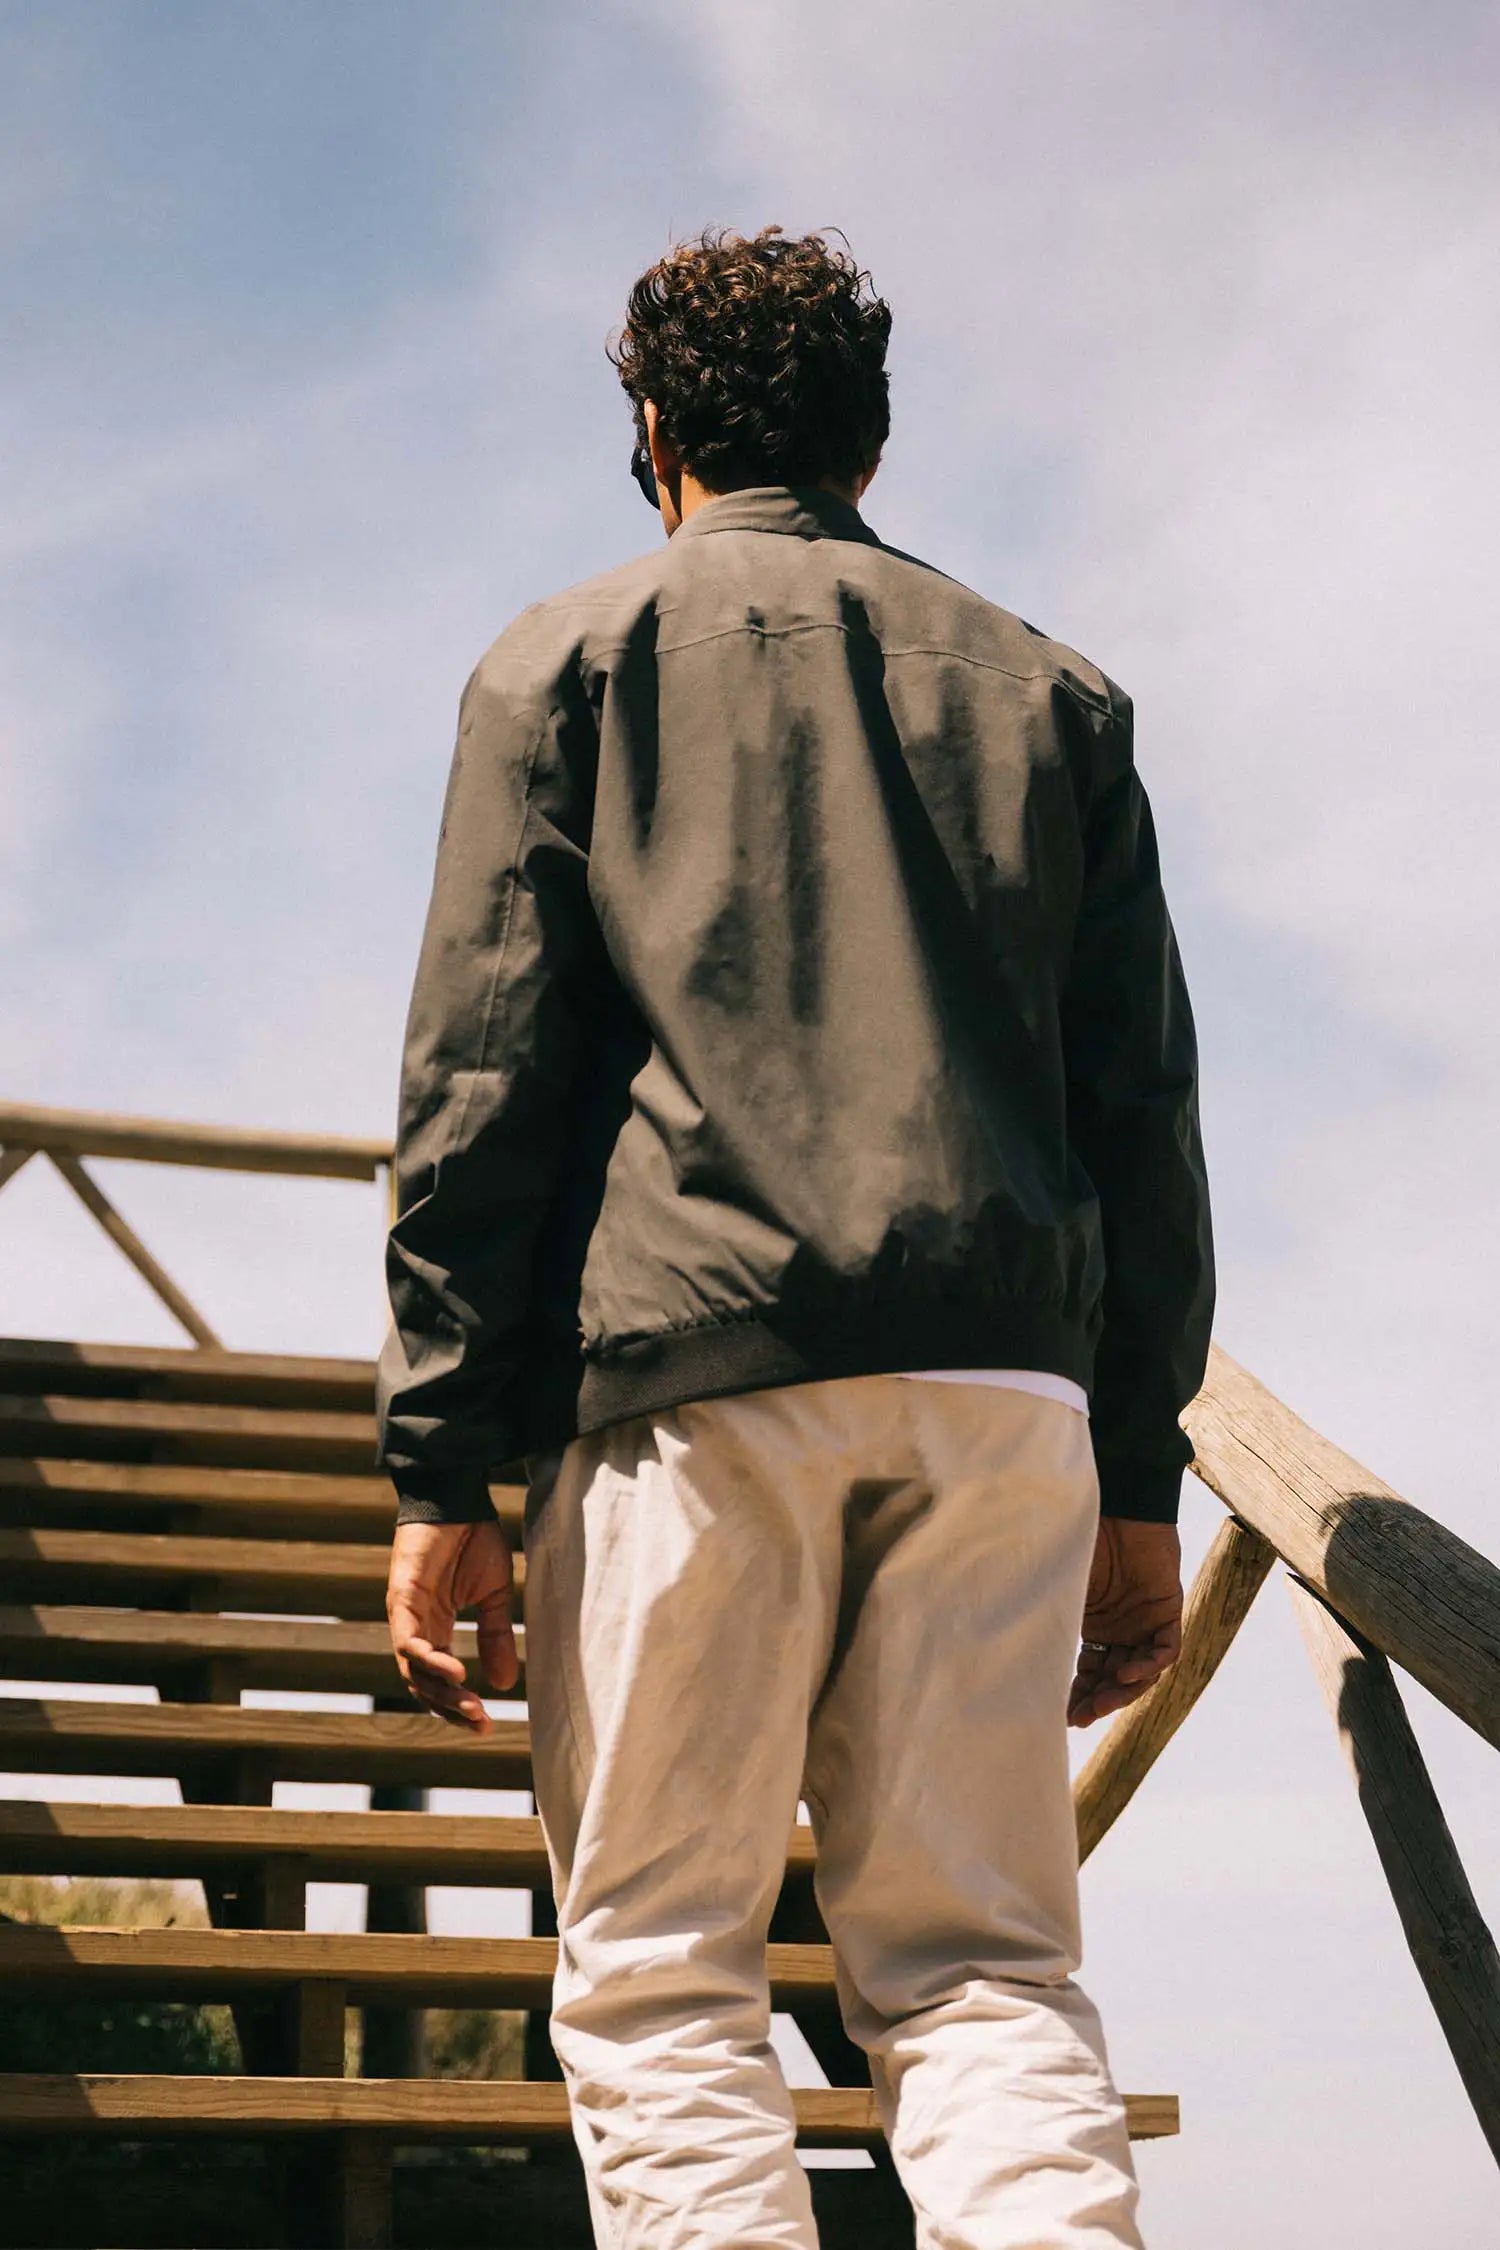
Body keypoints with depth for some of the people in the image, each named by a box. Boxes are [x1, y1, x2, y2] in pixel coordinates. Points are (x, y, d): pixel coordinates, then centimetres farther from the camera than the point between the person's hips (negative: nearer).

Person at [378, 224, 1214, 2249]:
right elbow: (1143, 1109, 12)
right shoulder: (1047, 689, 19)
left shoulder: (571, 658, 11)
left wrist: (441, 1473, -1)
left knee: (659, 1978, 2)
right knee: (982, 1964, 5)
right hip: (1002, 1388, 3)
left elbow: (480, 1078, 1)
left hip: (690, 1355, -3)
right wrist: (1140, 1484, 14)